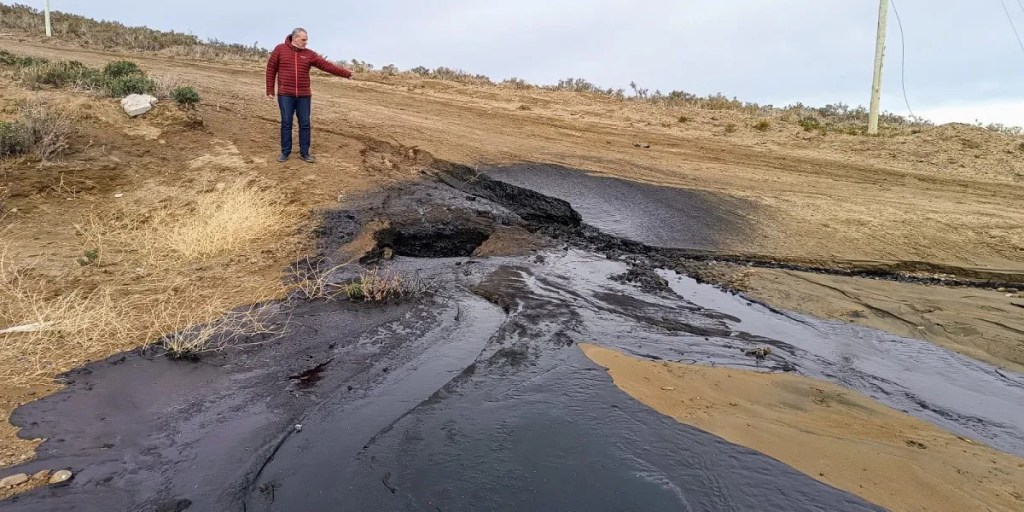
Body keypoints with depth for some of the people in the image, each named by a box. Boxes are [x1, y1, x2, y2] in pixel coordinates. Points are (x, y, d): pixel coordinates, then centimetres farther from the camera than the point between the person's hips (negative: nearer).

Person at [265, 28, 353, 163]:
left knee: (305, 124, 4)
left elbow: (327, 65, -2)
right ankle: (285, 152, 12)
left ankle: (304, 153, 12)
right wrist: (270, 90, 0)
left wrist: (346, 73, -10)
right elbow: (271, 69, 3)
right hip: (285, 94, -2)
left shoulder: (309, 54, 4)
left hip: (304, 95, 2)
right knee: (286, 123, 2)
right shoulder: (280, 49, 0)